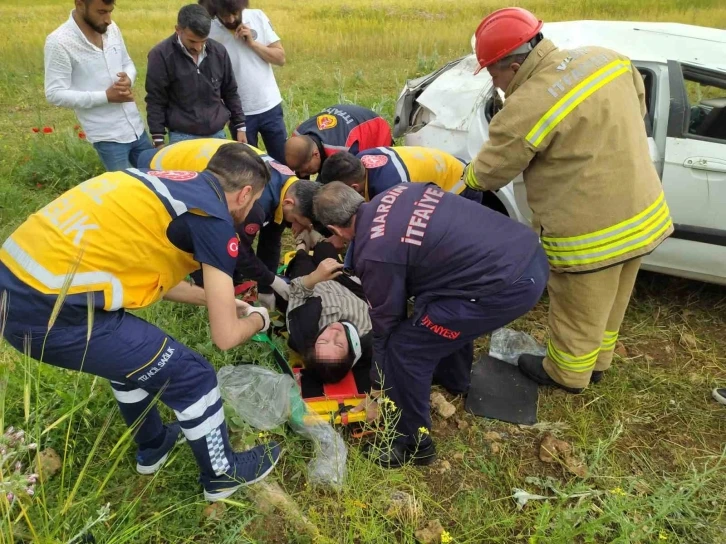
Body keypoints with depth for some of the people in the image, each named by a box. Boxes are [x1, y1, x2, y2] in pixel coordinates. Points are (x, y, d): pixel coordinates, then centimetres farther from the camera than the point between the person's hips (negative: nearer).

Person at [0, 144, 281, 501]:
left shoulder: (173, 184, 17)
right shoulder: (213, 220, -8)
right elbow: (225, 337, -4)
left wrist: (214, 298, 38)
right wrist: (258, 319, 19)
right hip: (51, 311, -9)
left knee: (131, 353, 31)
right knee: (192, 376, 7)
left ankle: (153, 447, 51)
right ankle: (222, 474, 30)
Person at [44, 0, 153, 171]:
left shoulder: (111, 28, 3)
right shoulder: (59, 42, -14)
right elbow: (55, 94, -14)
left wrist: (128, 79, -9)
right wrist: (106, 96, -20)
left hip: (137, 128, 6)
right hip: (108, 137, -6)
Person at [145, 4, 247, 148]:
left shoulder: (218, 52, 2)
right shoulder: (161, 55, -9)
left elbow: (230, 93, 12)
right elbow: (155, 102, -6)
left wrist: (240, 127, 10)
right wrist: (159, 141, -8)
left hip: (217, 134, 4)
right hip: (183, 137, -4)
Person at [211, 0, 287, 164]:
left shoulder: (258, 17, -3)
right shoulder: (210, 32, -9)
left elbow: (280, 58, -1)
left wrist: (252, 43, -13)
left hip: (270, 106, 2)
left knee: (283, 161, 11)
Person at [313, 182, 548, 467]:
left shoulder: (374, 253, -11)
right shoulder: (395, 192, 10)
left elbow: (386, 325, 0)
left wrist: (377, 391, 16)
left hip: (507, 285, -9)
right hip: (530, 253, 9)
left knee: (405, 346, 0)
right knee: (449, 311, 33)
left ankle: (413, 445, 19)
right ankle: (454, 380, 56)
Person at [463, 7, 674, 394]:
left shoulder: (526, 107, -24)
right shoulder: (605, 58, -1)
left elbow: (489, 172, -11)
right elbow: (639, 107, 16)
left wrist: (463, 186, 11)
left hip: (591, 234, -8)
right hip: (643, 214, 8)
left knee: (578, 314, 17)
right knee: (608, 305, 27)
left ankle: (567, 374, 40)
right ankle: (596, 362, 49)